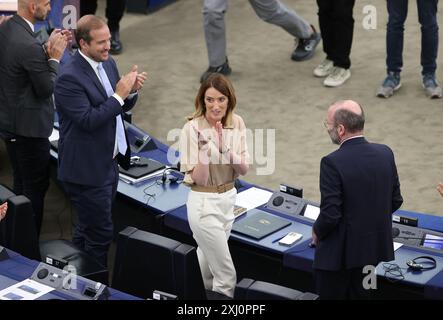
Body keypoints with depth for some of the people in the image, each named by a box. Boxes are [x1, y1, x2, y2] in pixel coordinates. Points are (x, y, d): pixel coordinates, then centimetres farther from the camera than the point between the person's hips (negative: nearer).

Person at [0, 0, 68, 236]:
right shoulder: (29, 45, -29)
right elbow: (46, 88, -19)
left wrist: (48, 48, 2)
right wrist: (54, 57, -9)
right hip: (28, 127, -10)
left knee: (20, 185, 22)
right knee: (35, 189, 4)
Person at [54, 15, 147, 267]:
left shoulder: (108, 62, 5)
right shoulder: (70, 78, -22)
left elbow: (122, 107, 13)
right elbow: (89, 120, -26)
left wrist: (131, 91, -8)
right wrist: (119, 95, -25)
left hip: (108, 163, 9)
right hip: (87, 169, -9)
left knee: (88, 229, 23)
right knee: (101, 234, -1)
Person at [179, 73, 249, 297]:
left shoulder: (236, 123, -1)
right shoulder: (193, 128, -17)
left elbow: (244, 169, -2)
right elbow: (198, 179, -17)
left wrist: (225, 149, -19)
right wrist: (205, 149, -31)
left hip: (228, 199, 6)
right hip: (204, 203, -6)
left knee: (206, 271, 20)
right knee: (227, 277, -3)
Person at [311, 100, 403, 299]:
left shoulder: (332, 163, -22)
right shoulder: (385, 153, -2)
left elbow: (330, 214, -21)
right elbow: (395, 200, 5)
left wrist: (317, 231, -2)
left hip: (338, 253, -6)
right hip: (374, 246, 6)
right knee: (360, 295, 18)